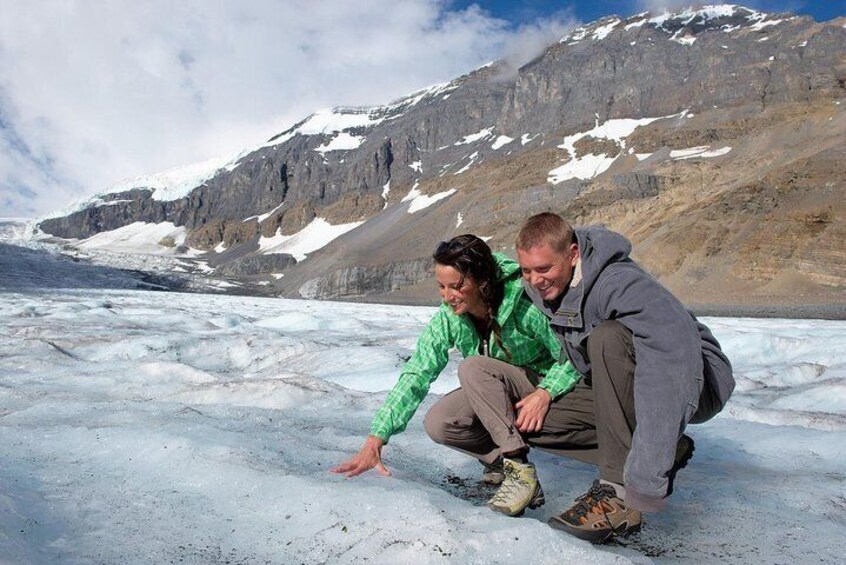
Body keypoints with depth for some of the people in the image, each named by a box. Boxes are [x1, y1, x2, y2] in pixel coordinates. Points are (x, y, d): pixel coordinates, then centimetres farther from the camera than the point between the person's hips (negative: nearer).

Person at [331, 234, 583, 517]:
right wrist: (375, 439, -25)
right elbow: (416, 374, -18)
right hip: (494, 396, 5)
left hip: (548, 391, -4)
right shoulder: (449, 317, -14)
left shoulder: (523, 302, -26)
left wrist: (545, 393, -33)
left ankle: (521, 470, -24)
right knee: (437, 424, -21)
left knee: (473, 367, -30)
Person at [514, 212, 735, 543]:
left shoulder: (622, 284, -30)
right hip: (618, 388, 8)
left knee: (607, 338, -36)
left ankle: (618, 494, -28)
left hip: (695, 383, -8)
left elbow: (677, 358, -44)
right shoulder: (541, 287, -6)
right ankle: (668, 449, -2)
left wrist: (646, 477, -49)